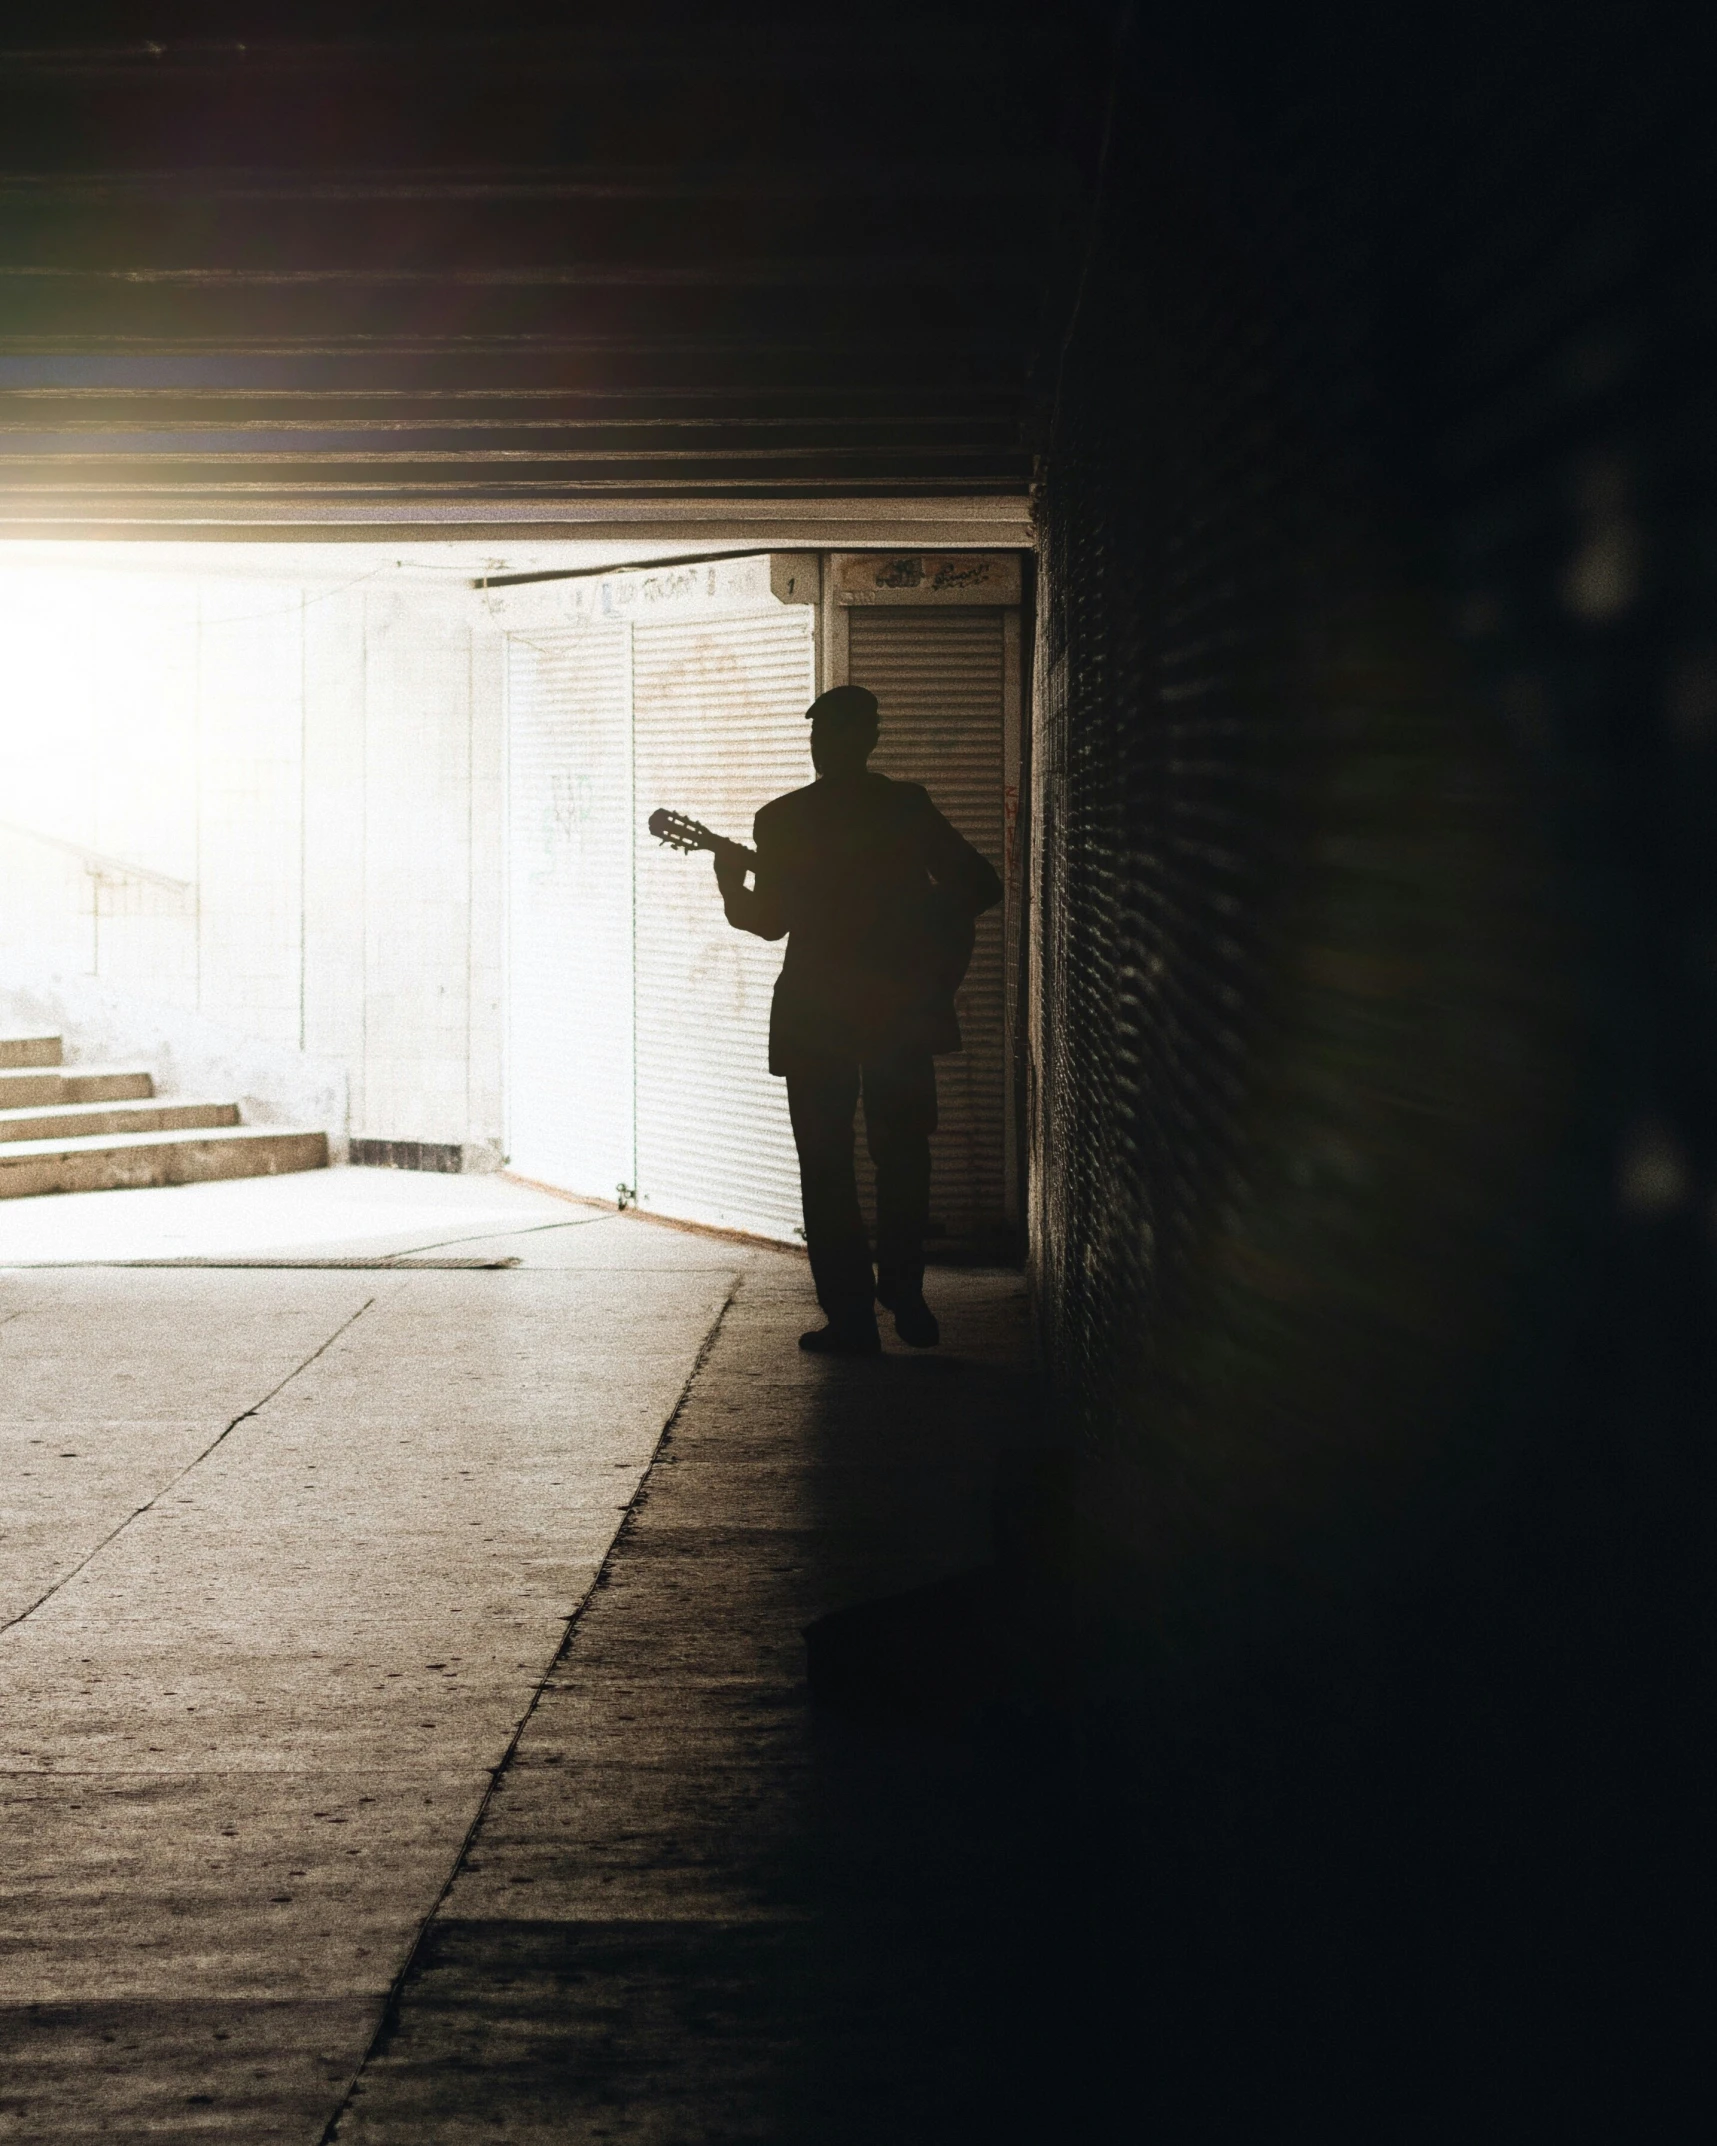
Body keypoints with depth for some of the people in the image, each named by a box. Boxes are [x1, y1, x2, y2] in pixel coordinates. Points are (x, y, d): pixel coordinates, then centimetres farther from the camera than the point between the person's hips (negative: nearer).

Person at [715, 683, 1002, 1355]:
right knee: (902, 1153, 16)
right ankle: (904, 1298, 15)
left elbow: (771, 920, -1)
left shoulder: (782, 819, -6)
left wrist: (732, 886, 16)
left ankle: (851, 1320, 2)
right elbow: (980, 886, -2)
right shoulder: (907, 806, -1)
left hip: (816, 1015, -2)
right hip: (902, 1006, 2)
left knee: (826, 1166, 5)